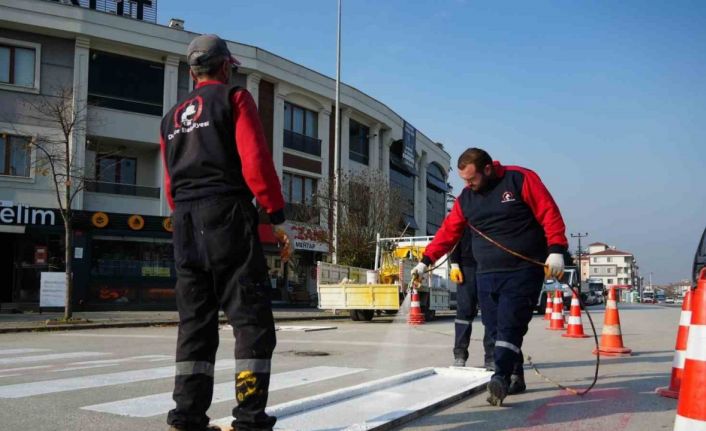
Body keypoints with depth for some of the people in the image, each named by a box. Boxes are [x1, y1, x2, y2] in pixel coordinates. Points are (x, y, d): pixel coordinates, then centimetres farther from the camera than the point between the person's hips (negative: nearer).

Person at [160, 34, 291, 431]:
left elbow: (170, 181, 19)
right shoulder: (234, 98, 3)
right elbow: (256, 160, -9)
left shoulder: (173, 117, 23)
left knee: (195, 320, 9)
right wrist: (278, 218, -7)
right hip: (227, 217, -7)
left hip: (184, 223, 7)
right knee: (252, 317, -5)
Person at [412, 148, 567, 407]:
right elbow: (448, 232, 14)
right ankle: (515, 377, 17)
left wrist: (556, 250, -18)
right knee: (494, 329, 5)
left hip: (523, 271, -5)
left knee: (509, 325, -15)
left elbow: (549, 213, -9)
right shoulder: (465, 198, 11)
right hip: (486, 275, 6)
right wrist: (426, 261, 10)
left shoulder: (520, 180, -6)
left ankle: (501, 378, -19)